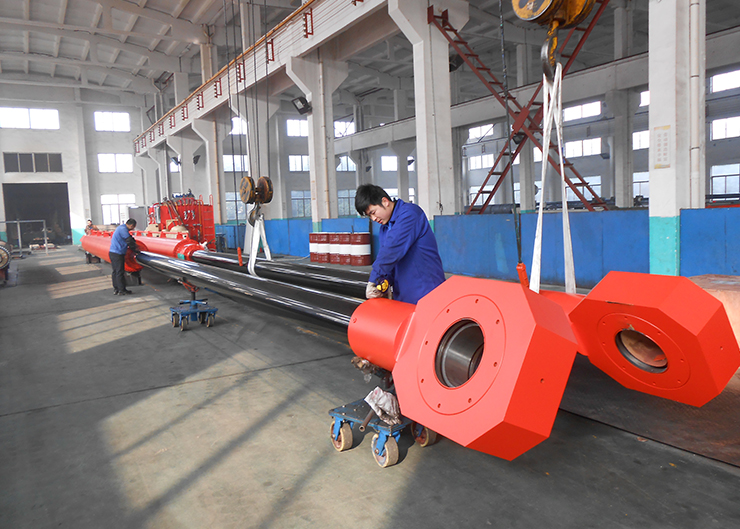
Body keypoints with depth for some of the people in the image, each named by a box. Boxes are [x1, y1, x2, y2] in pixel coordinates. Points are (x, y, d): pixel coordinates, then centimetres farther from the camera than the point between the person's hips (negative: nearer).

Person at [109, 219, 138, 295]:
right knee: (119, 272, -5)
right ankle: (122, 290, 0)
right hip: (117, 254, -10)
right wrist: (135, 248, -3)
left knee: (116, 272, 13)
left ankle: (116, 289, 19)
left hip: (112, 252, 10)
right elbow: (129, 241, -16)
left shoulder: (121, 228, 18)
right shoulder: (123, 229, -15)